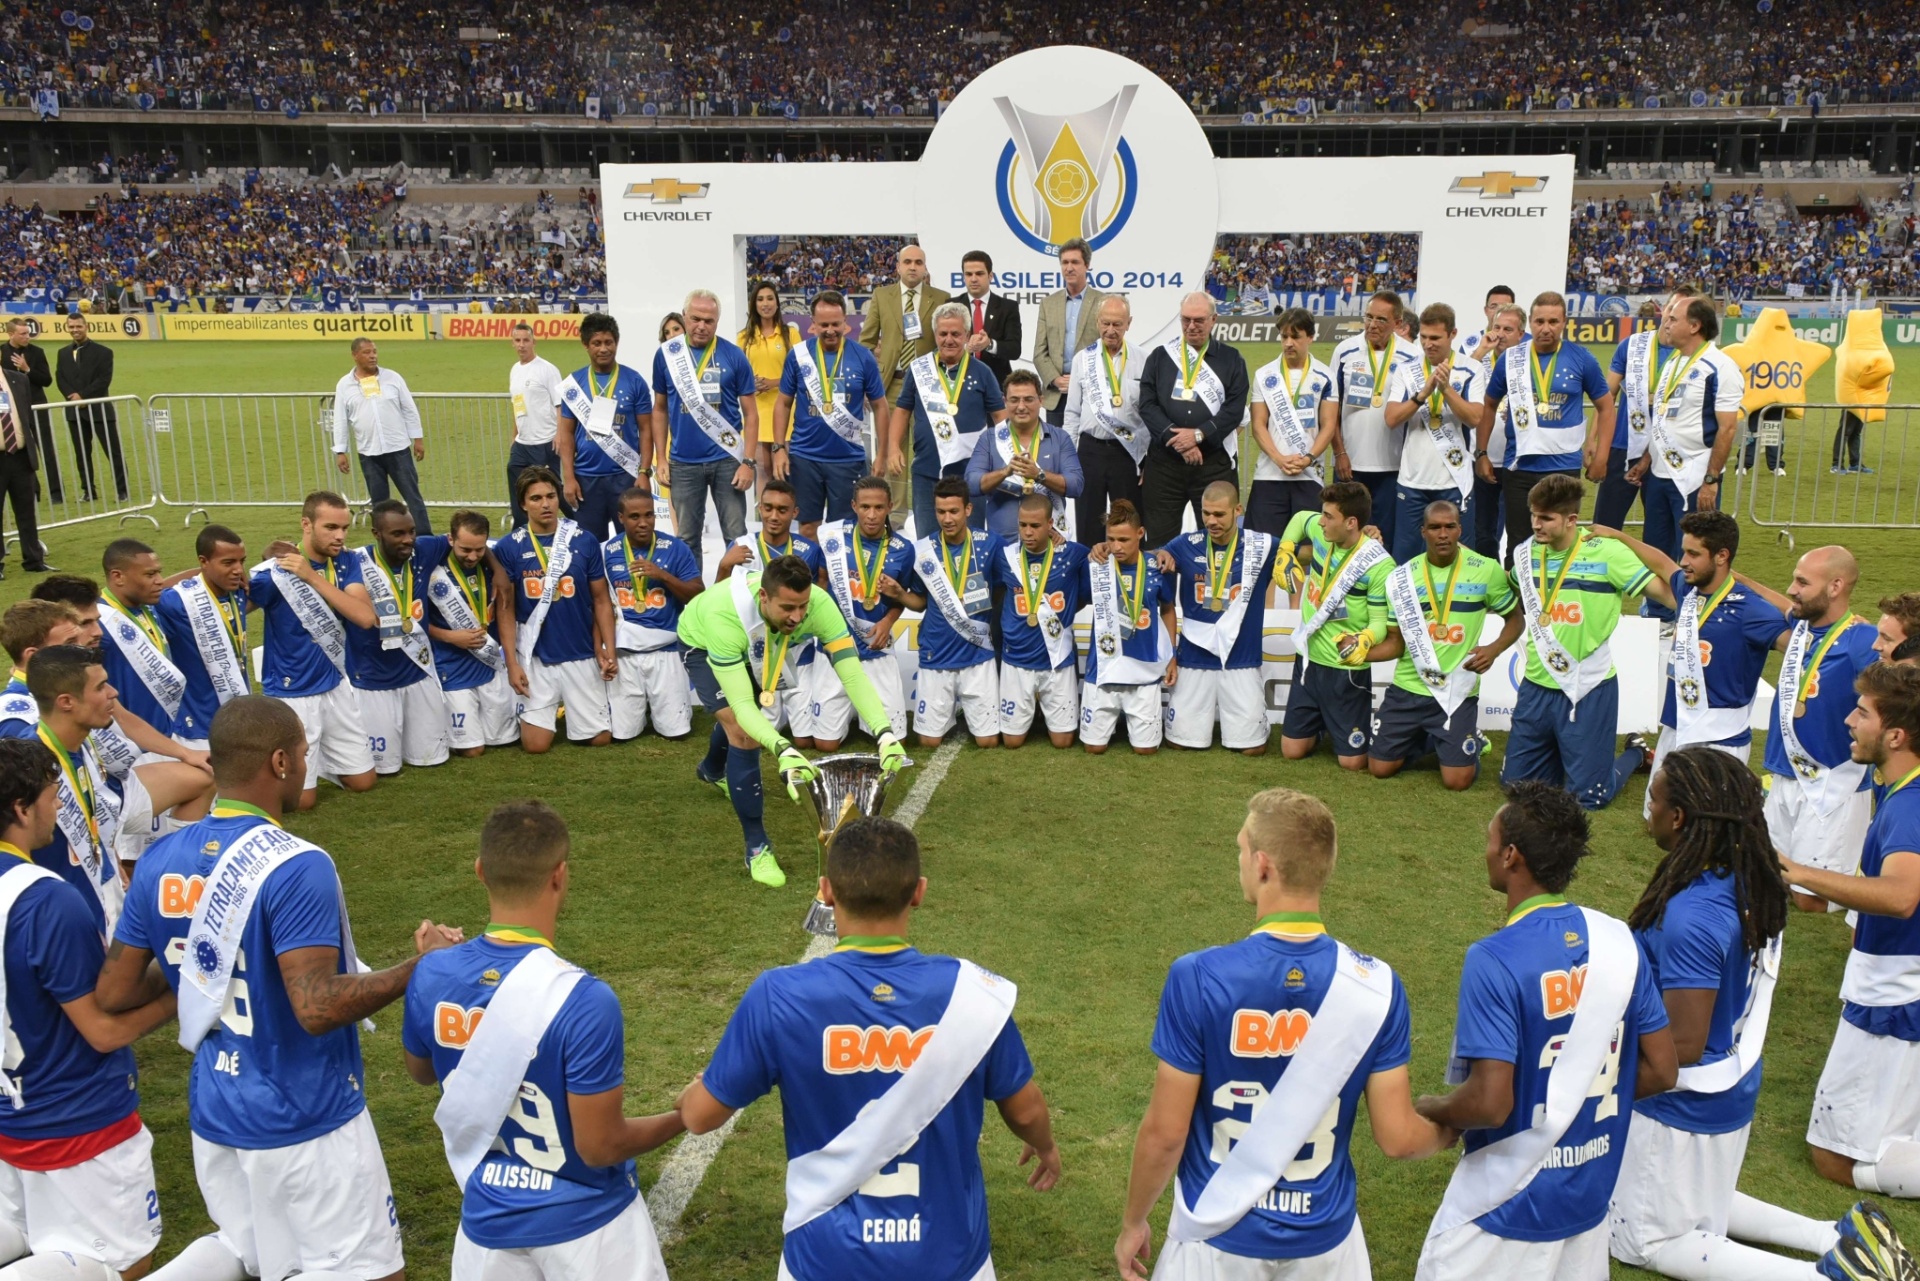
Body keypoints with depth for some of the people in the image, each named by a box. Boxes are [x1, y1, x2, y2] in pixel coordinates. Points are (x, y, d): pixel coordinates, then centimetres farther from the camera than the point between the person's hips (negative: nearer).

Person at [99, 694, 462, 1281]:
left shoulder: (161, 859, -2)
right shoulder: (295, 866, -24)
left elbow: (113, 994, 5)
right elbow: (318, 1007, -28)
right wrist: (418, 968, -17)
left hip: (214, 1115, 7)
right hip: (305, 1123, -7)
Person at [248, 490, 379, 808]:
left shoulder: (347, 562, -4)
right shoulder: (278, 572, -18)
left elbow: (366, 616, -20)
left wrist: (313, 577, -25)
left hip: (336, 685, 5)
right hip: (291, 694, -5)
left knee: (363, 781, 13)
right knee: (302, 797, -1)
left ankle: (317, 756, 37)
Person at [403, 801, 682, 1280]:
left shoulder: (432, 975, -13)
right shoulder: (584, 1000, -29)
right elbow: (600, 1146, -21)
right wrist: (686, 1116, -5)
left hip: (490, 1220, 5)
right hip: (586, 1223, -4)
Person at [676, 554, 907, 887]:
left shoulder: (818, 604, -40)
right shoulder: (725, 617, -48)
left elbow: (853, 674, -42)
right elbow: (741, 704, -49)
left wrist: (885, 734, -55)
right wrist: (783, 750, -64)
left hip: (754, 645, 5)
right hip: (702, 643, -4)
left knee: (739, 721, 28)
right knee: (743, 733, -22)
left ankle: (712, 770, 65)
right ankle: (757, 847, -6)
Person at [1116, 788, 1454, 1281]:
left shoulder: (1197, 978, -22)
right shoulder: (1376, 985, -16)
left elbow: (1165, 1134, -15)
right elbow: (1397, 1138, -9)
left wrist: (1133, 1222, 2)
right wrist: (1452, 1131, 14)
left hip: (1219, 1238, -2)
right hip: (1322, 1239, 2)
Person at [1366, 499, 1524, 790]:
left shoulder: (1487, 571, -8)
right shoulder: (1402, 577, -3)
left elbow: (1516, 618, 7)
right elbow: (1396, 643, 2)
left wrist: (1493, 649, -12)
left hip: (1457, 691, -2)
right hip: (1407, 688, 2)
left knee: (1457, 781, -7)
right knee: (1379, 768, 5)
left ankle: (1469, 742, 27)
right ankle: (1426, 739, 34)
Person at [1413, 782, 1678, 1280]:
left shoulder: (1495, 959, -24)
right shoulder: (1619, 940, -4)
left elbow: (1490, 1103, -25)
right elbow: (1662, 1071, 1)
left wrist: (1428, 1110, -6)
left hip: (1508, 1208, -6)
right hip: (1590, 1197, 6)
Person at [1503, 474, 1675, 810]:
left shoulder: (1607, 553, -13)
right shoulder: (1527, 553, 2)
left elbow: (1669, 595, -15)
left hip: (1588, 690, -5)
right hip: (1537, 686, 5)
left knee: (1589, 796, 0)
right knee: (1514, 782, 12)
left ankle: (1635, 753, 30)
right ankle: (1563, 756, 40)